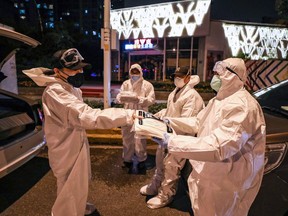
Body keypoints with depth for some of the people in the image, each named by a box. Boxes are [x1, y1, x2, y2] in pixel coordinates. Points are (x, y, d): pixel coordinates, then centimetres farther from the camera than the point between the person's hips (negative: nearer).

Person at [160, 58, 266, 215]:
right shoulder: (218, 100, 6)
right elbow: (197, 123, 12)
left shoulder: (241, 107, -28)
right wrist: (170, 121, 1)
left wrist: (172, 141, -38)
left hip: (227, 181, -8)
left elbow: (218, 147, -38)